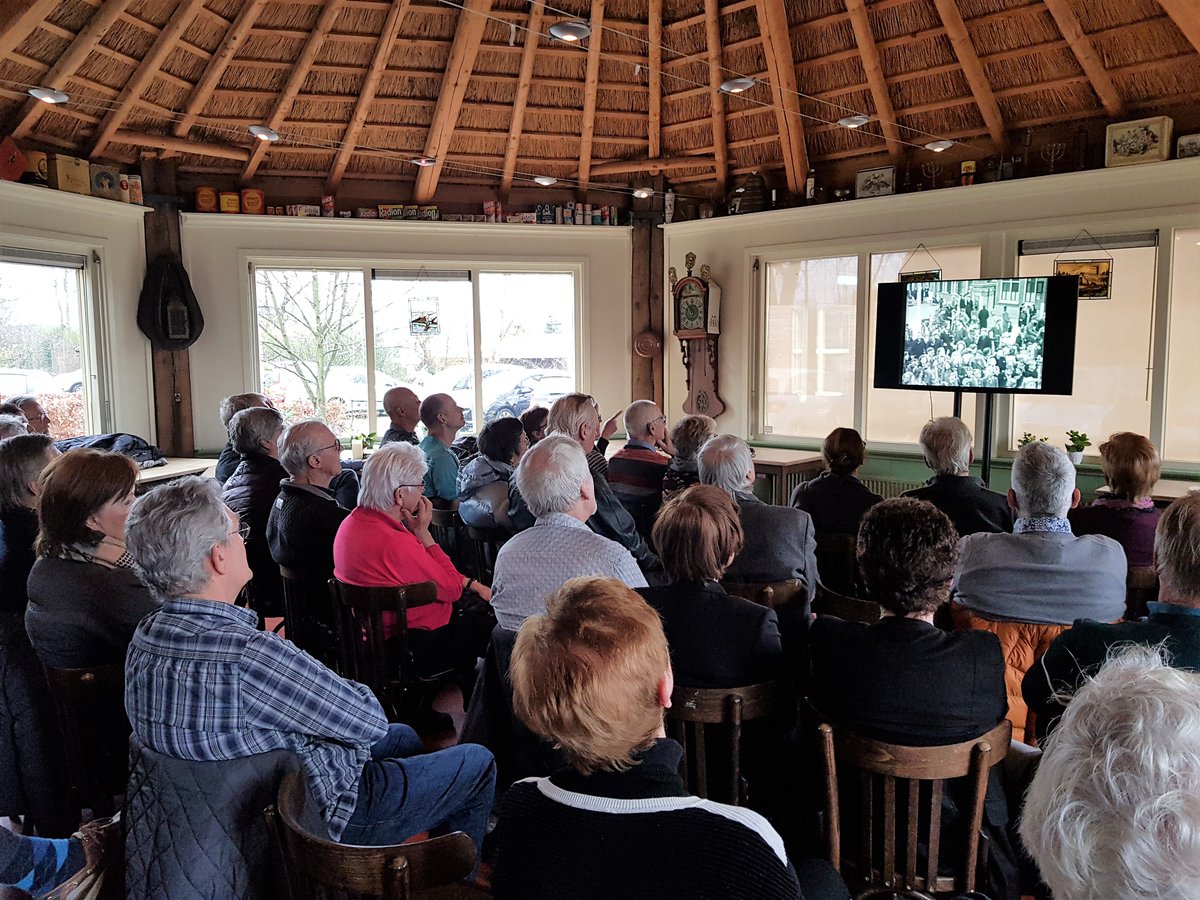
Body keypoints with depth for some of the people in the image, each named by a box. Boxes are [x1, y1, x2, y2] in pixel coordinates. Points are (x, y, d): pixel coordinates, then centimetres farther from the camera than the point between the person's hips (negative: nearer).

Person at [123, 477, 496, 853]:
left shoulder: (144, 640, -9)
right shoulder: (249, 654, -38)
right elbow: (370, 720, -24)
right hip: (318, 818, -9)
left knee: (405, 737, 30)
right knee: (477, 762, 9)